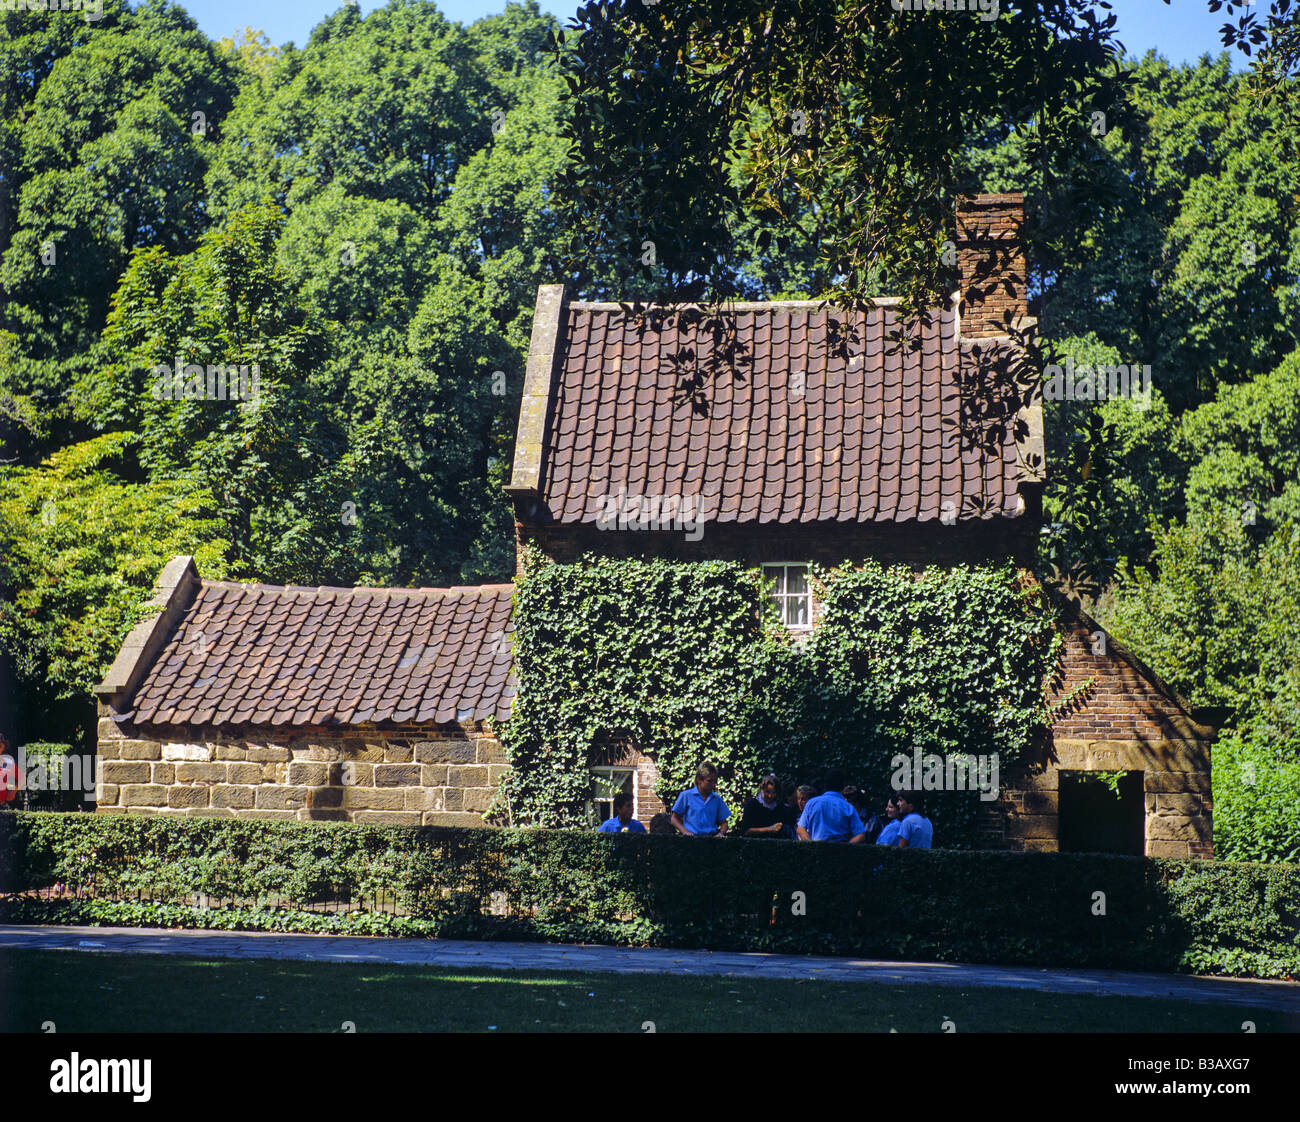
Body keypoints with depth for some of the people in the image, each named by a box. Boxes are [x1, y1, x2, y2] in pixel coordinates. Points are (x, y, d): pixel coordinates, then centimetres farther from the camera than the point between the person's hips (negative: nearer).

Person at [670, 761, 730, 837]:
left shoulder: (717, 798, 16)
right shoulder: (686, 795, 7)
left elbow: (723, 822, 21)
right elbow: (675, 818, 9)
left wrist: (721, 833, -2)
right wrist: (685, 831, -8)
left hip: (712, 837, 3)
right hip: (692, 837, -3)